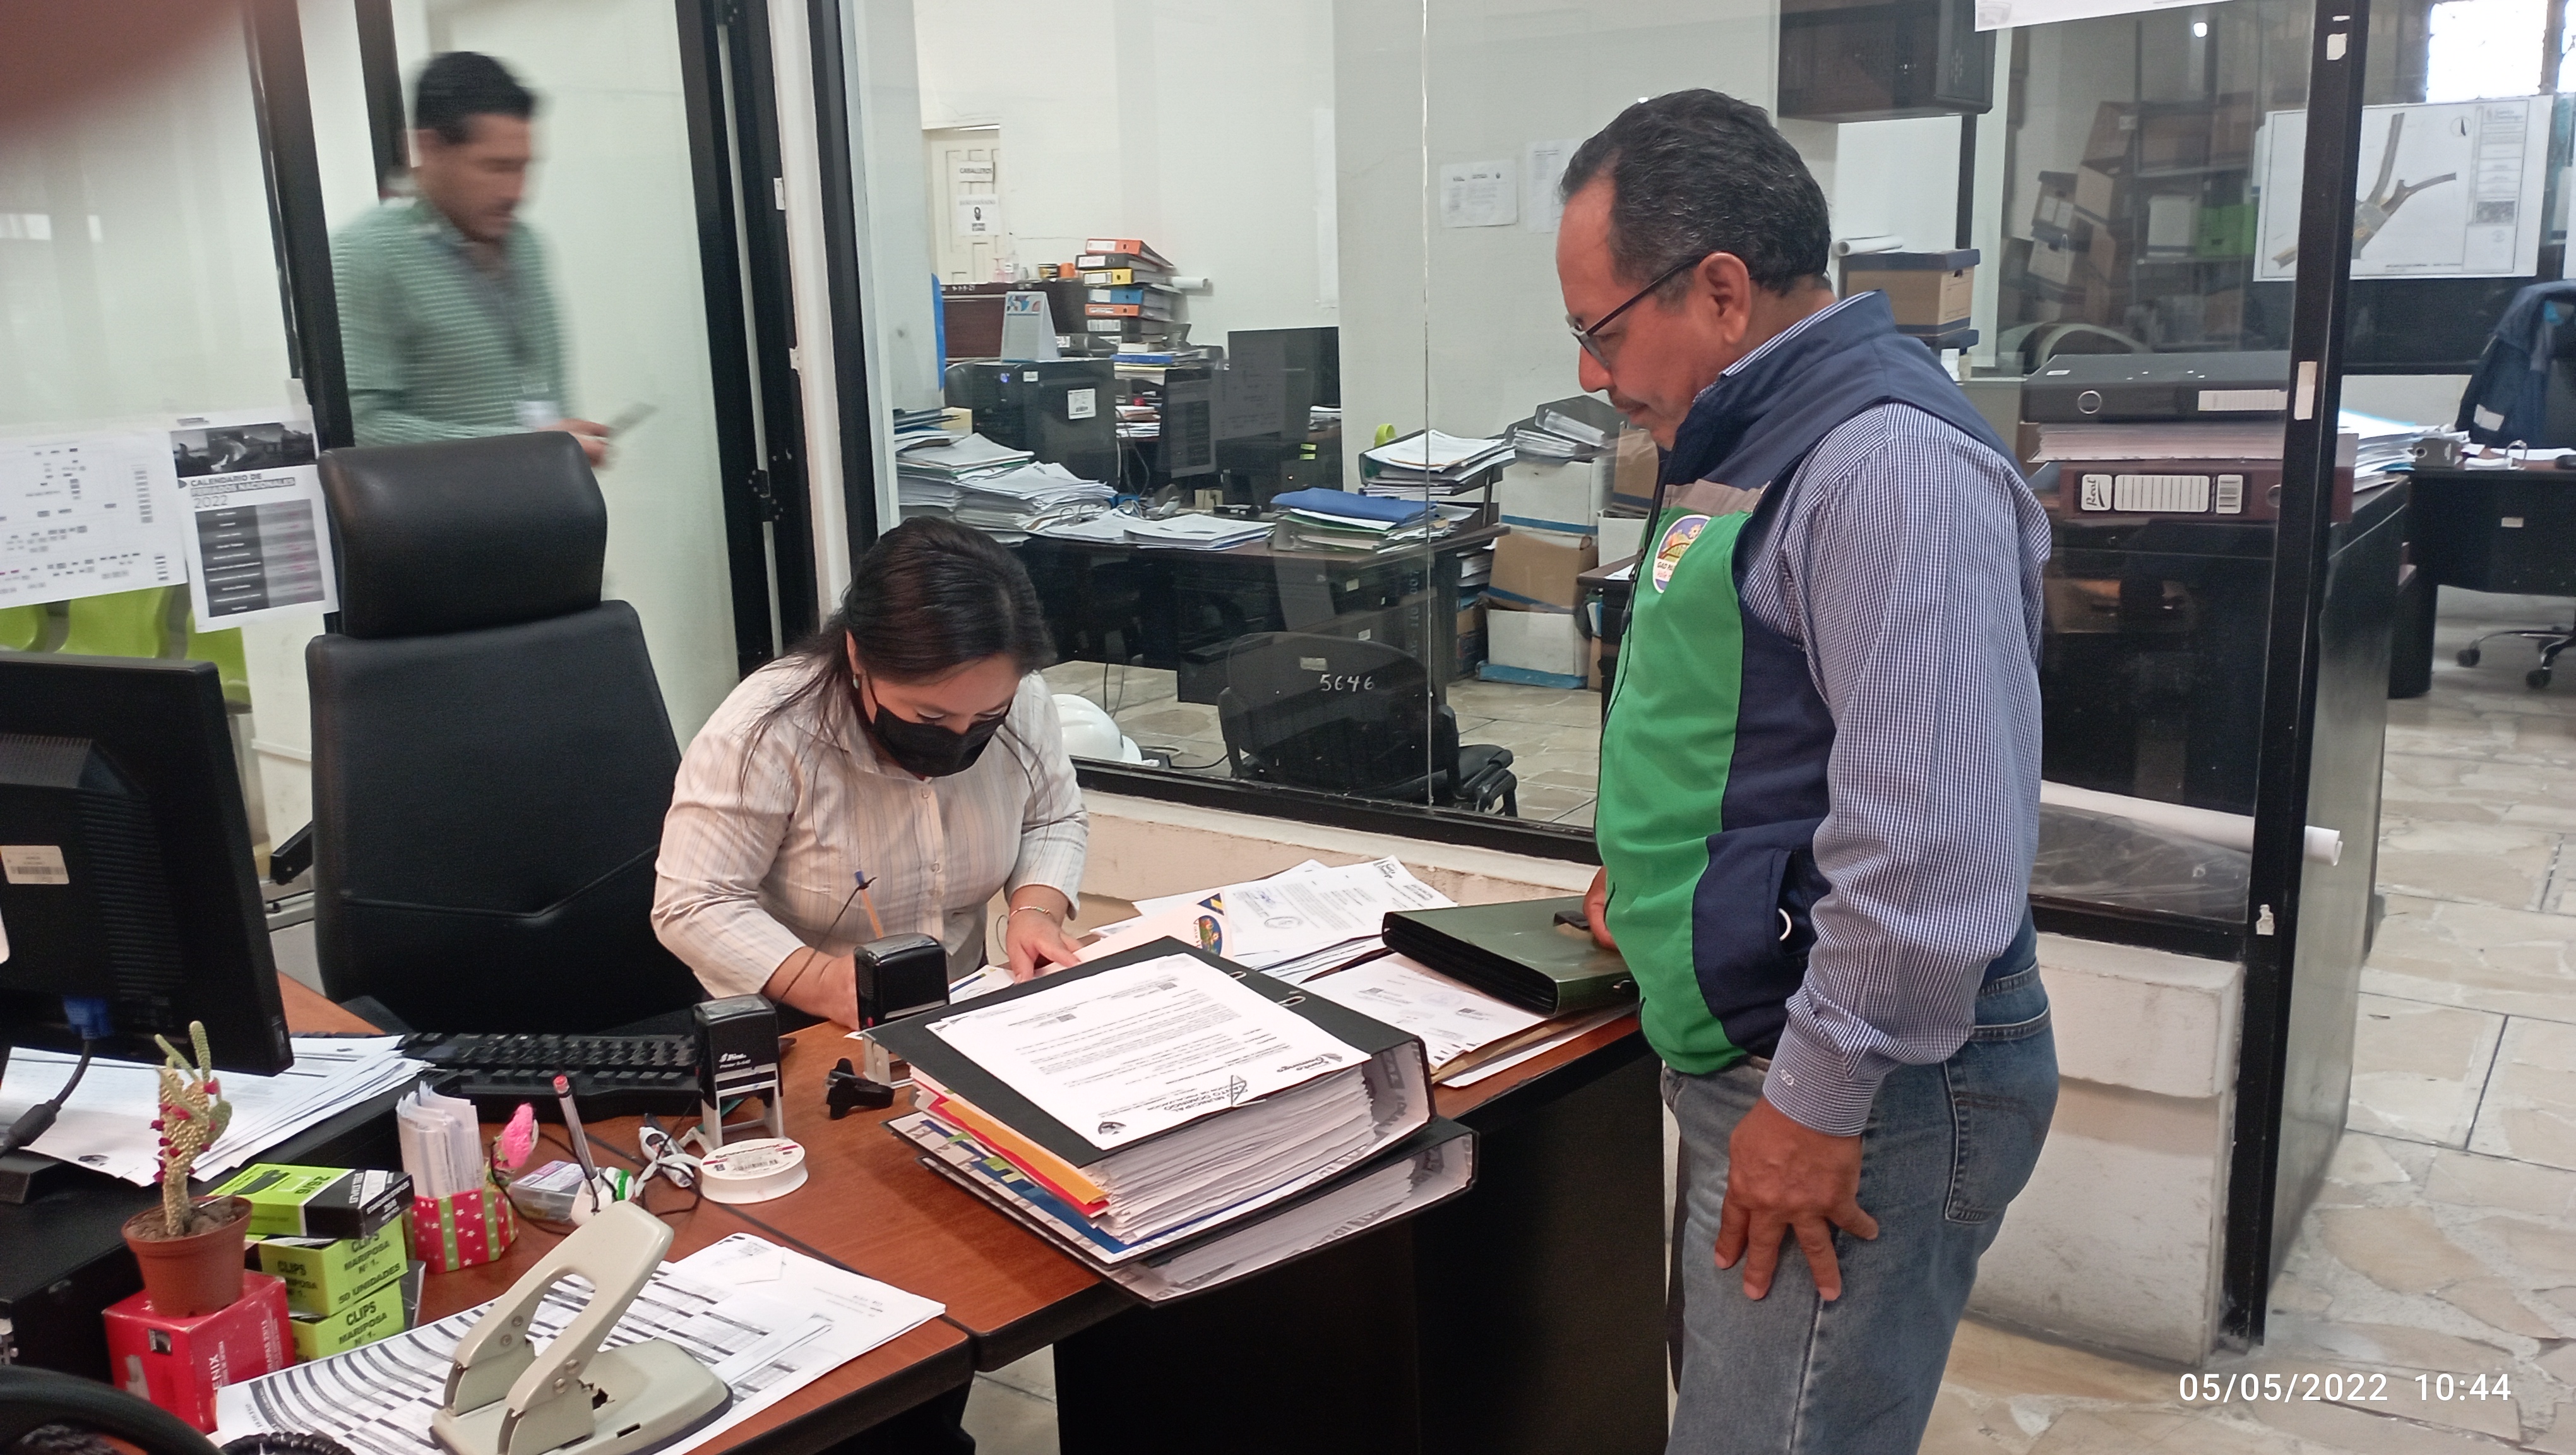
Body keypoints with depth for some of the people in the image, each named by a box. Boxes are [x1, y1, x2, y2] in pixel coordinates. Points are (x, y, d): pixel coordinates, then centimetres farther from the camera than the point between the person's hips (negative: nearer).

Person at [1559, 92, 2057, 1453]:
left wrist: (1819, 1102, -22)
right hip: (1748, 1054, 10)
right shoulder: (1751, 440, 12)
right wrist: (1656, 863, 15)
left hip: (1859, 1089, -10)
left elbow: (1934, 845, -29)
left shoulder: (1890, 465, -22)